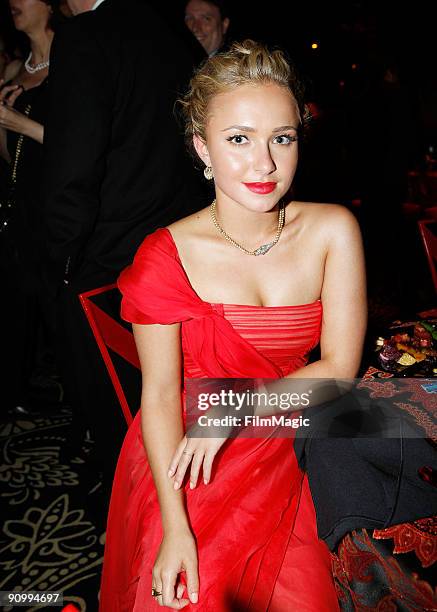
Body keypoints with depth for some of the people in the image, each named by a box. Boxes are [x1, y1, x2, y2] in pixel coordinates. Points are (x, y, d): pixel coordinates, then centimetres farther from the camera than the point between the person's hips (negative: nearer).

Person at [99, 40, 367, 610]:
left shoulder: (333, 230, -8)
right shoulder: (167, 255, -13)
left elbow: (340, 366, -7)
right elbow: (160, 393, -12)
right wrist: (175, 527, -18)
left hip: (290, 447, 2)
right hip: (186, 457, -1)